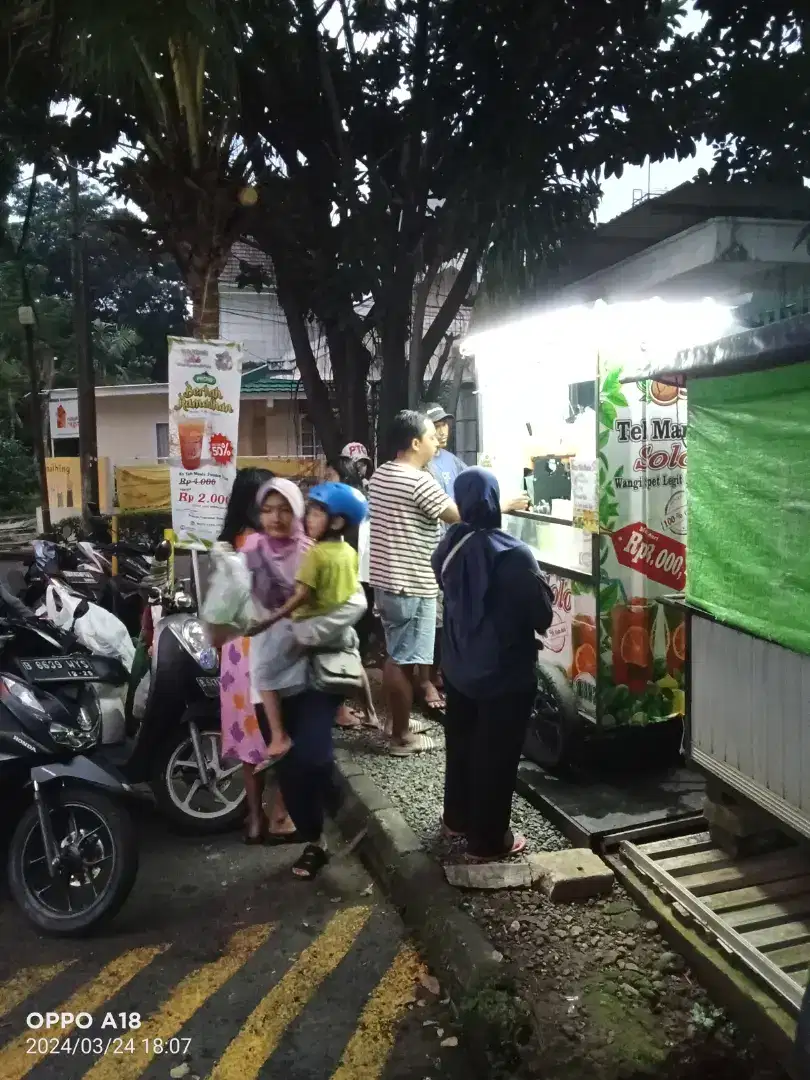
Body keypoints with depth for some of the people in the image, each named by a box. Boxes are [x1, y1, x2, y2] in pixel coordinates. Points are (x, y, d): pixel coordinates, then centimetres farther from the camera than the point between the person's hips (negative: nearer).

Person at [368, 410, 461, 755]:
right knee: (404, 661, 1)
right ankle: (401, 737, 12)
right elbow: (461, 516, -17)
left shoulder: (380, 475, 9)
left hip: (386, 581, 9)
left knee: (396, 657, 19)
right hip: (411, 586, -9)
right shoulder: (419, 481, -19)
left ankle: (398, 720, 32)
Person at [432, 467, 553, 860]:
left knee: (460, 743, 22)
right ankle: (488, 839, 21)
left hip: (458, 667, 6)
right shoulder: (512, 554, -23)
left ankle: (457, 818, 40)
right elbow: (542, 615, -15)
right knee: (495, 755, 8)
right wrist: (540, 584, 3)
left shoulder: (448, 547, -5)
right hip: (505, 673, -6)